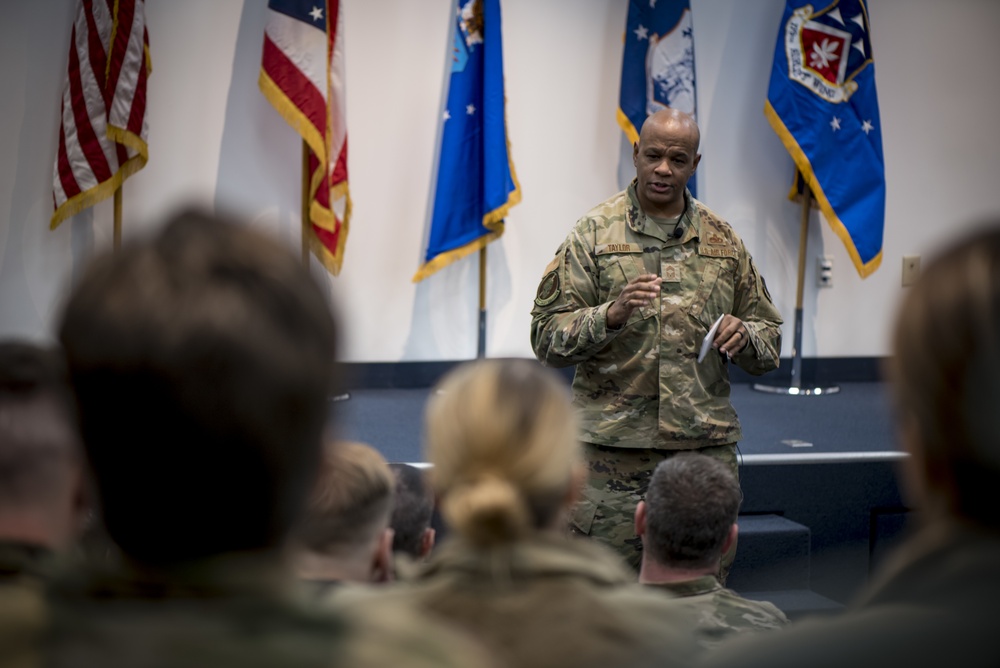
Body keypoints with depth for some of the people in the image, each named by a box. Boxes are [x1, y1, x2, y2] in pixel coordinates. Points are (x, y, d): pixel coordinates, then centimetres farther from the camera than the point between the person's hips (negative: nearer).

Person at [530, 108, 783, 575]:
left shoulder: (723, 240, 12)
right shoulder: (594, 234, 2)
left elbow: (769, 339, 18)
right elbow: (547, 338, -3)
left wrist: (744, 336, -5)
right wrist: (611, 314, -20)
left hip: (705, 445, 3)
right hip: (614, 448, -3)